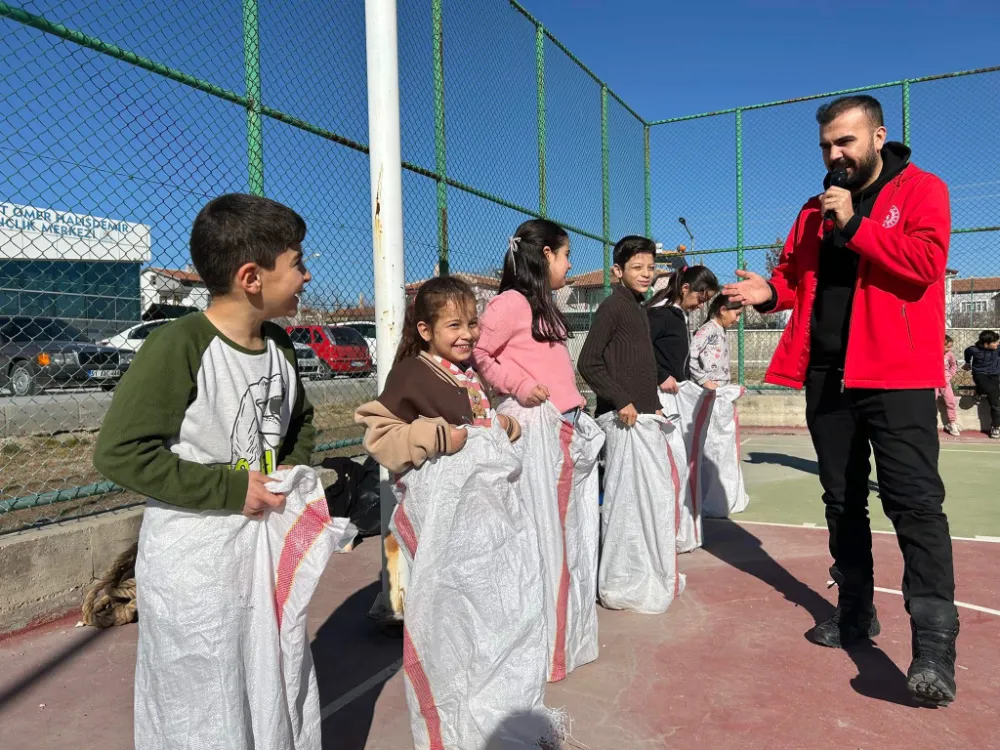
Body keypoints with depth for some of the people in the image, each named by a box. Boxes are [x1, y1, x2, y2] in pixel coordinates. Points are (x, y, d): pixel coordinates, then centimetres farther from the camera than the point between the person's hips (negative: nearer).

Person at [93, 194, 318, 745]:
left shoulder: (279, 344, 2)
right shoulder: (178, 346, -21)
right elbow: (119, 452, -21)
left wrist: (293, 467, -1)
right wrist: (231, 489, -21)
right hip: (192, 560, -6)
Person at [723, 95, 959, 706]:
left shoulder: (921, 190, 0)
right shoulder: (816, 209, 17)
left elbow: (924, 263, -15)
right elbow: (796, 273, 19)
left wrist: (854, 224, -16)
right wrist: (771, 292, -2)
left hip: (896, 376, -6)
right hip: (827, 375, 6)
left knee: (914, 501, -10)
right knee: (842, 501, 12)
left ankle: (935, 646, -7)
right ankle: (856, 614, 25)